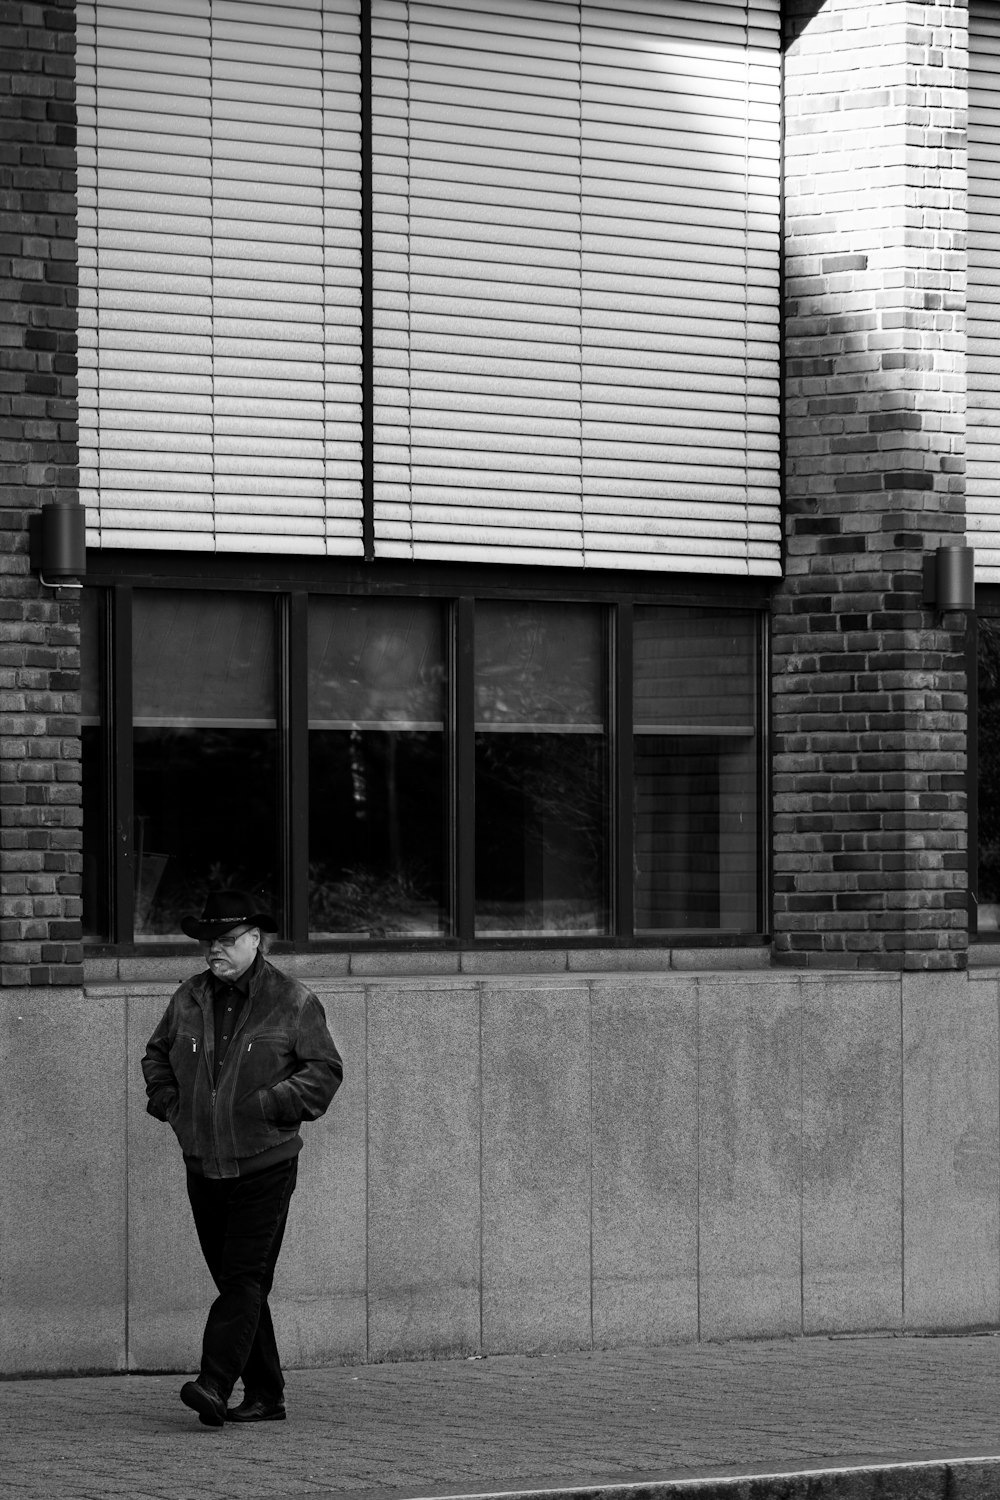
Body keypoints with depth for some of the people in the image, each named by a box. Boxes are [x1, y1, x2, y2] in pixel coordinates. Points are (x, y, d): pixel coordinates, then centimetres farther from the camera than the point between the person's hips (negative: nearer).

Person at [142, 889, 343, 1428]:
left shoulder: (293, 1002, -4)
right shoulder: (188, 999, 9)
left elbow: (325, 1070, -4)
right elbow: (157, 1054, 23)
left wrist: (270, 1104, -15)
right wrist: (168, 1102, 5)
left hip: (265, 1166, -5)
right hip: (203, 1166, 5)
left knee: (244, 1278, -14)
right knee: (233, 1281, 8)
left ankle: (214, 1383, -23)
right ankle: (265, 1396, 15)